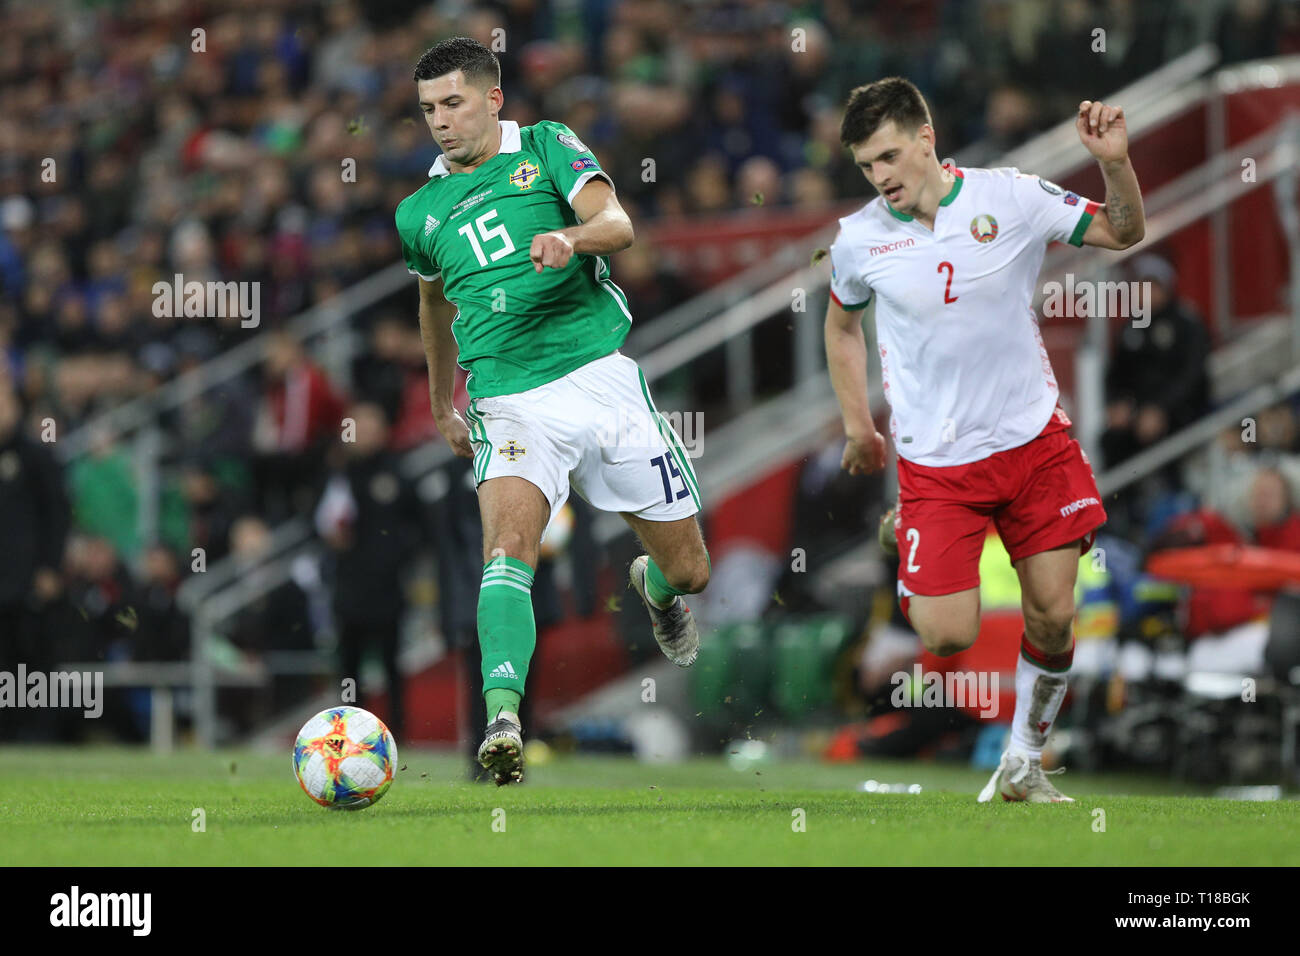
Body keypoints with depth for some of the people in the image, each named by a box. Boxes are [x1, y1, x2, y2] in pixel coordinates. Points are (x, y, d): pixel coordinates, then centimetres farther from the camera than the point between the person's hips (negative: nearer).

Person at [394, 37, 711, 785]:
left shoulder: (546, 148, 5)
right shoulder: (421, 211, 14)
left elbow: (618, 225, -11)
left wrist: (571, 236, -33)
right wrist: (442, 405, 38)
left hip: (602, 378, -1)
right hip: (512, 406, 1)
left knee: (689, 570, 8)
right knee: (508, 544, -28)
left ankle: (656, 587, 47)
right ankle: (503, 720, -42)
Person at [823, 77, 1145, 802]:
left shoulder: (1011, 198, -6)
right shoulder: (859, 240, -4)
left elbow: (1123, 233, 4)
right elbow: (842, 324, 16)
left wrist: (1116, 163, -15)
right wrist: (858, 426, 15)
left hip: (1034, 441, 1)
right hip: (935, 462, -1)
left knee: (1053, 619, -1)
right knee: (946, 637, -11)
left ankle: (1023, 765, 20)